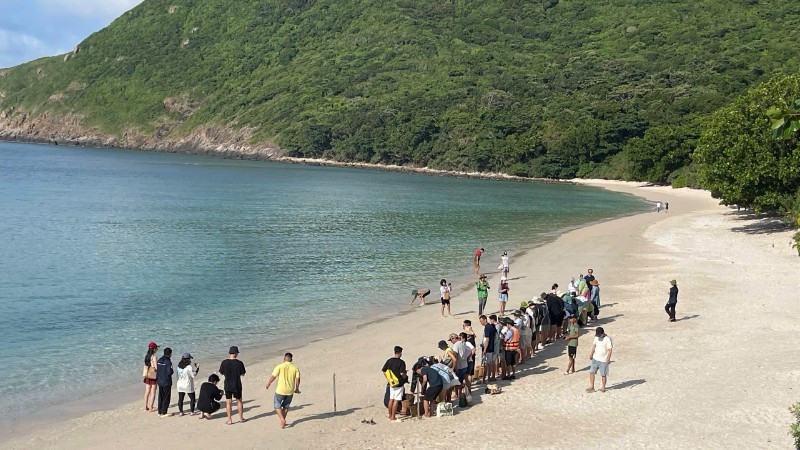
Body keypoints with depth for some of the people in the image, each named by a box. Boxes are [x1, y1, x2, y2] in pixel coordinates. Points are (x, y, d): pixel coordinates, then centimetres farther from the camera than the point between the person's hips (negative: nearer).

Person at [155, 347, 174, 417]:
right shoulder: (168, 362, -18)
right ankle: (163, 413, 4)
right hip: (166, 382, -7)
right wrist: (173, 371, -1)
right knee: (166, 398, 2)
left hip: (160, 381, 7)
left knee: (160, 397, 15)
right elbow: (170, 372, -23)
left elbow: (157, 370, 10)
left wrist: (157, 379, 18)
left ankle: (159, 412, 21)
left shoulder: (159, 360, 5)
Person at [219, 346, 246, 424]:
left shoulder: (224, 363, -10)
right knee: (239, 401, 17)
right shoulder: (239, 363, -13)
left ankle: (229, 420, 10)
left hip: (228, 386, 0)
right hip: (237, 386, 0)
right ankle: (241, 418, 25)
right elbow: (242, 374, -3)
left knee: (228, 403, 8)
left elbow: (221, 373, 2)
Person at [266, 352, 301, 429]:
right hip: (290, 391, 3)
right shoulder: (295, 368, 0)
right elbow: (297, 379, -1)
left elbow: (273, 377, -8)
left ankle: (282, 419, -7)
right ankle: (283, 421, 23)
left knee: (277, 405, 10)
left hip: (280, 390, -3)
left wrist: (268, 384, 8)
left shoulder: (280, 366, -8)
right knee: (286, 406, 19)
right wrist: (297, 389, 13)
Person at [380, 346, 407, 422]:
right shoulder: (401, 362, -15)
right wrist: (405, 374, -1)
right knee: (396, 400, -2)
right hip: (399, 383, -6)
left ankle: (390, 415, 23)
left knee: (391, 399, 16)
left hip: (391, 383, 6)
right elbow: (402, 373, -23)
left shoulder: (389, 361, 4)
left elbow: (383, 371, 7)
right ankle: (393, 417, -1)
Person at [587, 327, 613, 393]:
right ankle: (592, 387, 9)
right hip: (595, 358, 6)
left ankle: (603, 387, 20)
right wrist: (591, 354, 12)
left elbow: (610, 349, -15)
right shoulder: (596, 337, 5)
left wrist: (608, 359, -20)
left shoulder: (607, 339, -15)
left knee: (603, 374, 3)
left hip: (603, 360, -6)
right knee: (591, 372, 2)